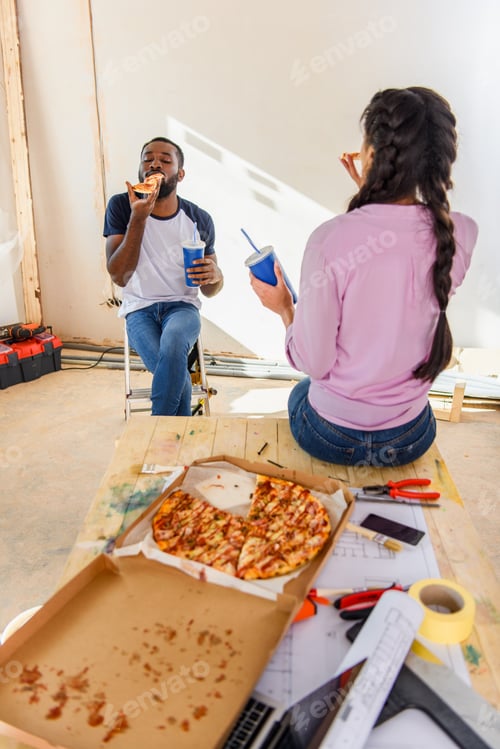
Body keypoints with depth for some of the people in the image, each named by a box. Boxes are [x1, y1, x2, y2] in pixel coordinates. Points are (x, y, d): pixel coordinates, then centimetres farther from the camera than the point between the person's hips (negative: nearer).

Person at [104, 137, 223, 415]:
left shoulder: (199, 219, 0)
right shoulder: (121, 207, -3)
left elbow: (211, 291, 7)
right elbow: (119, 276, -12)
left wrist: (214, 275, -18)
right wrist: (138, 218, -20)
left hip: (182, 306, 1)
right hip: (139, 309, 0)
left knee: (172, 344, -35)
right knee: (176, 373, -30)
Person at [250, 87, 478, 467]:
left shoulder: (330, 239, -27)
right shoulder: (463, 234, -14)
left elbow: (314, 362, -19)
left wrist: (285, 308, -2)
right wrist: (371, 195, 11)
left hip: (331, 438, -3)